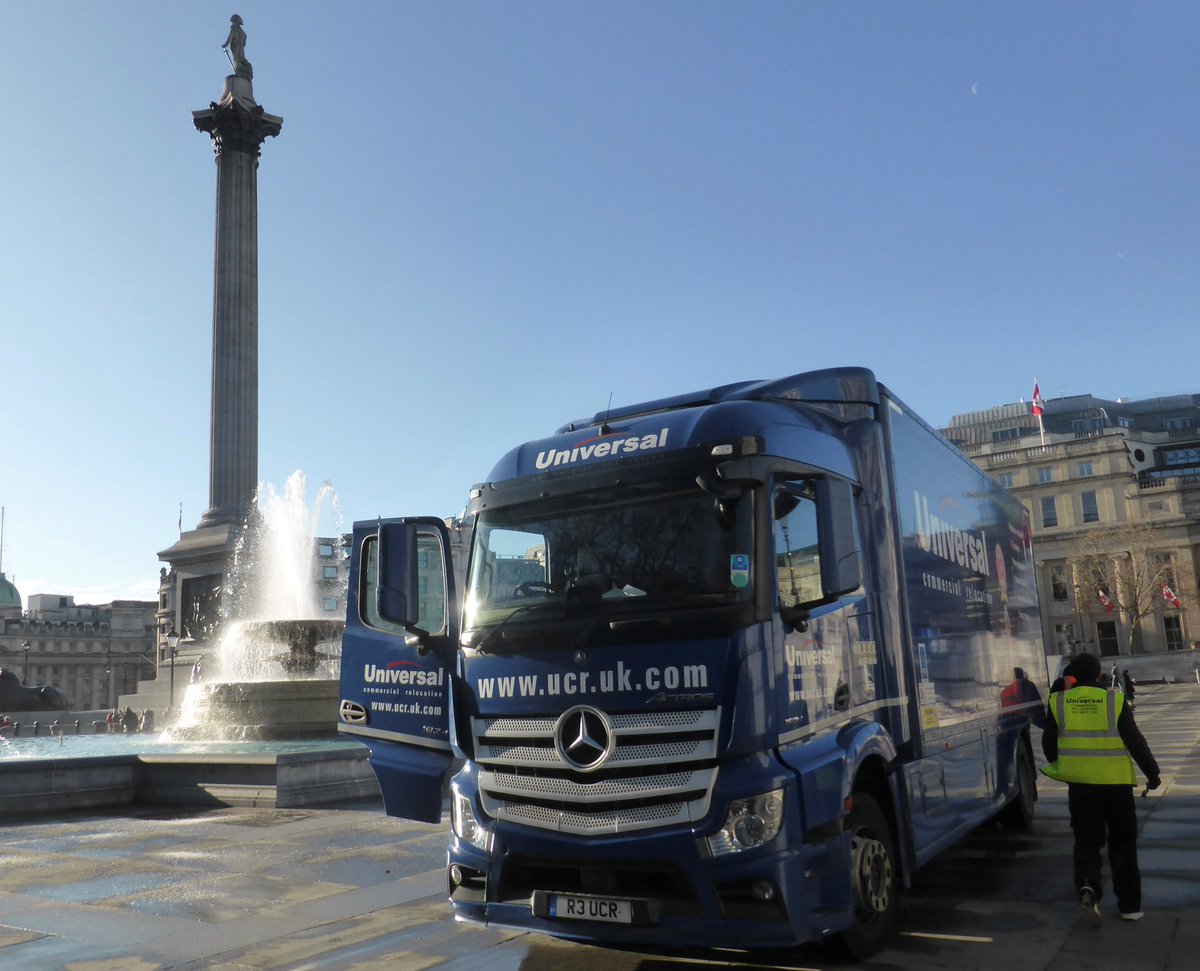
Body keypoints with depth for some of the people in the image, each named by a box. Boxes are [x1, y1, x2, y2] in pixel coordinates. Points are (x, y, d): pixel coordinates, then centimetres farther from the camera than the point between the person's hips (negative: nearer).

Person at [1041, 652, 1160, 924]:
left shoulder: (1058, 702, -2)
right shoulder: (1115, 701, -9)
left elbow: (1048, 743, 5)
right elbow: (1135, 741, -6)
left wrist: (1060, 766, 25)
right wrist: (1152, 773, 7)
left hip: (1080, 784, 1)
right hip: (1116, 782, -1)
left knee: (1087, 841, 10)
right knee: (1123, 843, 14)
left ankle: (1088, 888, -15)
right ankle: (1130, 905, 19)